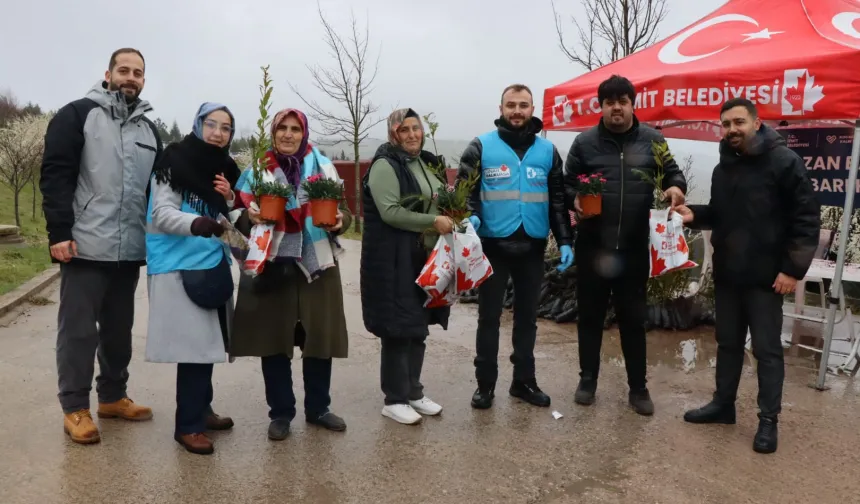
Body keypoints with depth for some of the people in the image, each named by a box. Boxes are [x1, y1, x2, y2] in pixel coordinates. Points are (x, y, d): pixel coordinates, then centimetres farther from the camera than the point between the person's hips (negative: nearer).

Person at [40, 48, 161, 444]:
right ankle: (75, 408, 13)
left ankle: (113, 396, 26)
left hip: (131, 249, 5)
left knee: (119, 327, 13)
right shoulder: (77, 115, -1)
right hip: (85, 245, -5)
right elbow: (55, 175, -7)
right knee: (78, 328, 2)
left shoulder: (149, 129, 16)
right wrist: (59, 233, -14)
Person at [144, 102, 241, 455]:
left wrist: (229, 201, -2)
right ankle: (188, 425, 2)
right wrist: (194, 223, -32)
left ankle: (201, 410, 26)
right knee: (193, 343, -8)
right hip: (179, 265, -7)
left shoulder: (226, 169, 13)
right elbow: (162, 213, -14)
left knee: (207, 341, 11)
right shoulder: (175, 162, -6)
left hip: (213, 264, 7)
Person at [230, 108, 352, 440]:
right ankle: (280, 413, 18)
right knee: (273, 339, 3)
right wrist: (251, 217, -16)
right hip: (272, 266, 0)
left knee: (320, 337, 6)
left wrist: (340, 220, -15)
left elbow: (343, 210, 8)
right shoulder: (257, 169, 6)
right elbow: (241, 216, 6)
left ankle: (317, 407, 24)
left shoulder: (323, 166, 6)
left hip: (317, 264, 1)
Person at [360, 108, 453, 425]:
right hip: (394, 259, -8)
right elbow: (390, 212, -21)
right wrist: (433, 222, -20)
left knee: (418, 326, 13)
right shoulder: (385, 165, -12)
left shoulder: (426, 162, 14)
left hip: (425, 256, 8)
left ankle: (413, 392, 26)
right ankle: (394, 399, 12)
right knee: (398, 327, -1)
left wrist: (449, 220, 5)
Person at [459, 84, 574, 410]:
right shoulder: (481, 147, -1)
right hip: (493, 246, -3)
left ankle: (524, 380, 27)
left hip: (532, 247, 3)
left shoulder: (547, 150, 9)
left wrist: (565, 240, 2)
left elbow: (558, 199, 10)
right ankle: (485, 383, 19)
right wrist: (469, 216, -23)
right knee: (489, 317, 6)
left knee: (527, 317, 13)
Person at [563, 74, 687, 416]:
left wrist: (676, 186, -11)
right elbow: (566, 183, 5)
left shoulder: (652, 140, 4)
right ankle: (588, 379, 27)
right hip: (592, 245, 0)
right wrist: (575, 201, -16)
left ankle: (638, 387, 23)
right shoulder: (584, 142, 2)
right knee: (591, 315, 10)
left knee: (633, 317, 9)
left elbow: (672, 172, 12)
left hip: (634, 246, 0)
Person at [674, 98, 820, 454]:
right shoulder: (723, 168, 13)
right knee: (728, 343, 16)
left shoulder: (784, 162, -9)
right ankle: (723, 404, 29)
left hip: (765, 276, -6)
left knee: (767, 349, 3)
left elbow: (806, 218, -12)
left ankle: (768, 420, 14)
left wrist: (793, 268, -17)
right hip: (726, 274, 6)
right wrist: (694, 215, -1)